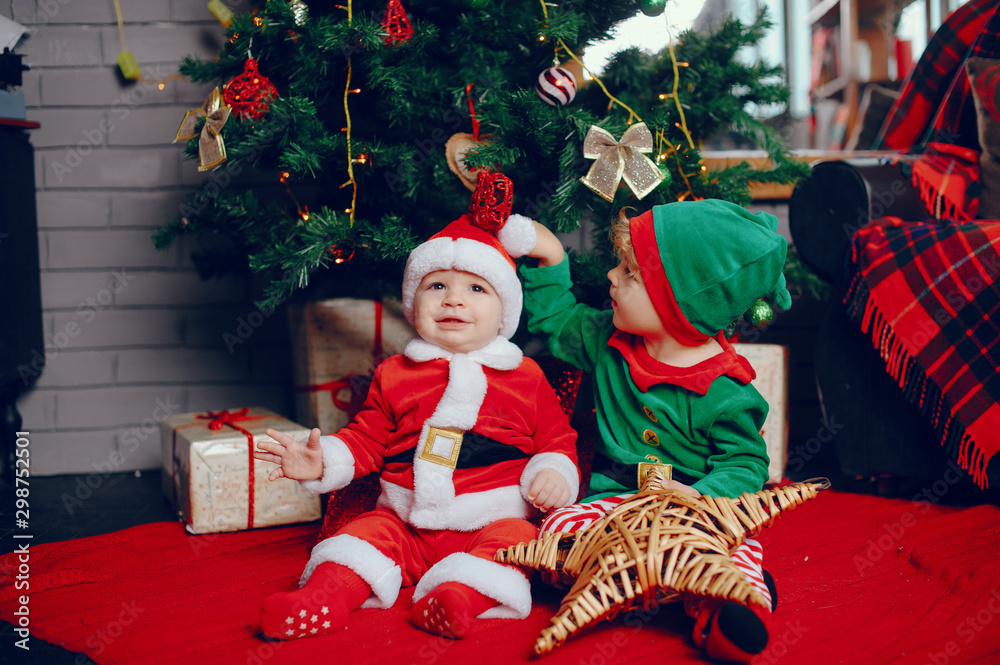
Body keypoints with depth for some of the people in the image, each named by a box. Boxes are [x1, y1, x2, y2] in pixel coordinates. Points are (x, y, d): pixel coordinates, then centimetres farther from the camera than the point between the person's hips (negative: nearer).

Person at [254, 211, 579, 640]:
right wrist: (322, 462, -2)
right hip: (407, 522, 3)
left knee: (513, 541, -30)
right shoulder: (394, 375, 10)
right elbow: (367, 439, 14)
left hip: (492, 519, -2)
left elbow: (555, 436, 10)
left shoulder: (526, 378, 6)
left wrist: (554, 473, -10)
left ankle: (458, 596, -47)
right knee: (368, 532, -19)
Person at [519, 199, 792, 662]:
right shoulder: (610, 341, 5)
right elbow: (557, 321, 22)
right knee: (560, 528, -26)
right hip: (613, 497, 4)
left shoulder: (725, 393, -12)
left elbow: (745, 463, -8)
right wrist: (550, 262, 13)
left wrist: (702, 496, -26)